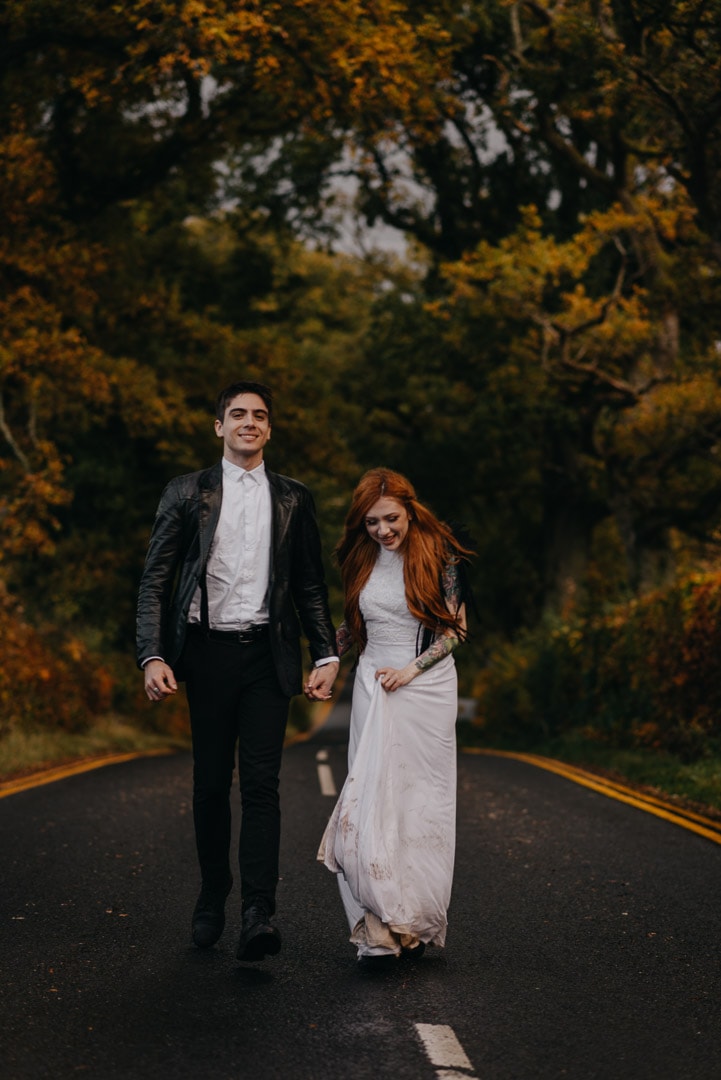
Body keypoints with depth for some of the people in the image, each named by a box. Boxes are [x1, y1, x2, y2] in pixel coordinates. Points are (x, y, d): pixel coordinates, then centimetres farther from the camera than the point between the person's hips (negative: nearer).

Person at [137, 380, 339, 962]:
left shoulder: (293, 499, 11)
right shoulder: (186, 493, 6)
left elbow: (311, 586, 14)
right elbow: (155, 580, 2)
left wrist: (327, 656, 5)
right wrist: (153, 657, -9)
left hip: (267, 654, 0)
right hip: (208, 652, 0)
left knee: (261, 784, -9)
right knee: (211, 783, 7)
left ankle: (259, 913, -14)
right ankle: (212, 901, 21)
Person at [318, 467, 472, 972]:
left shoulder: (439, 557, -4)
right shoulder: (362, 561, 10)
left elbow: (456, 628, -3)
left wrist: (411, 668, -13)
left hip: (427, 687, -3)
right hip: (373, 685, 3)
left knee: (420, 801, -1)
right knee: (373, 800, -7)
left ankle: (416, 922, 6)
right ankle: (381, 930, -9)